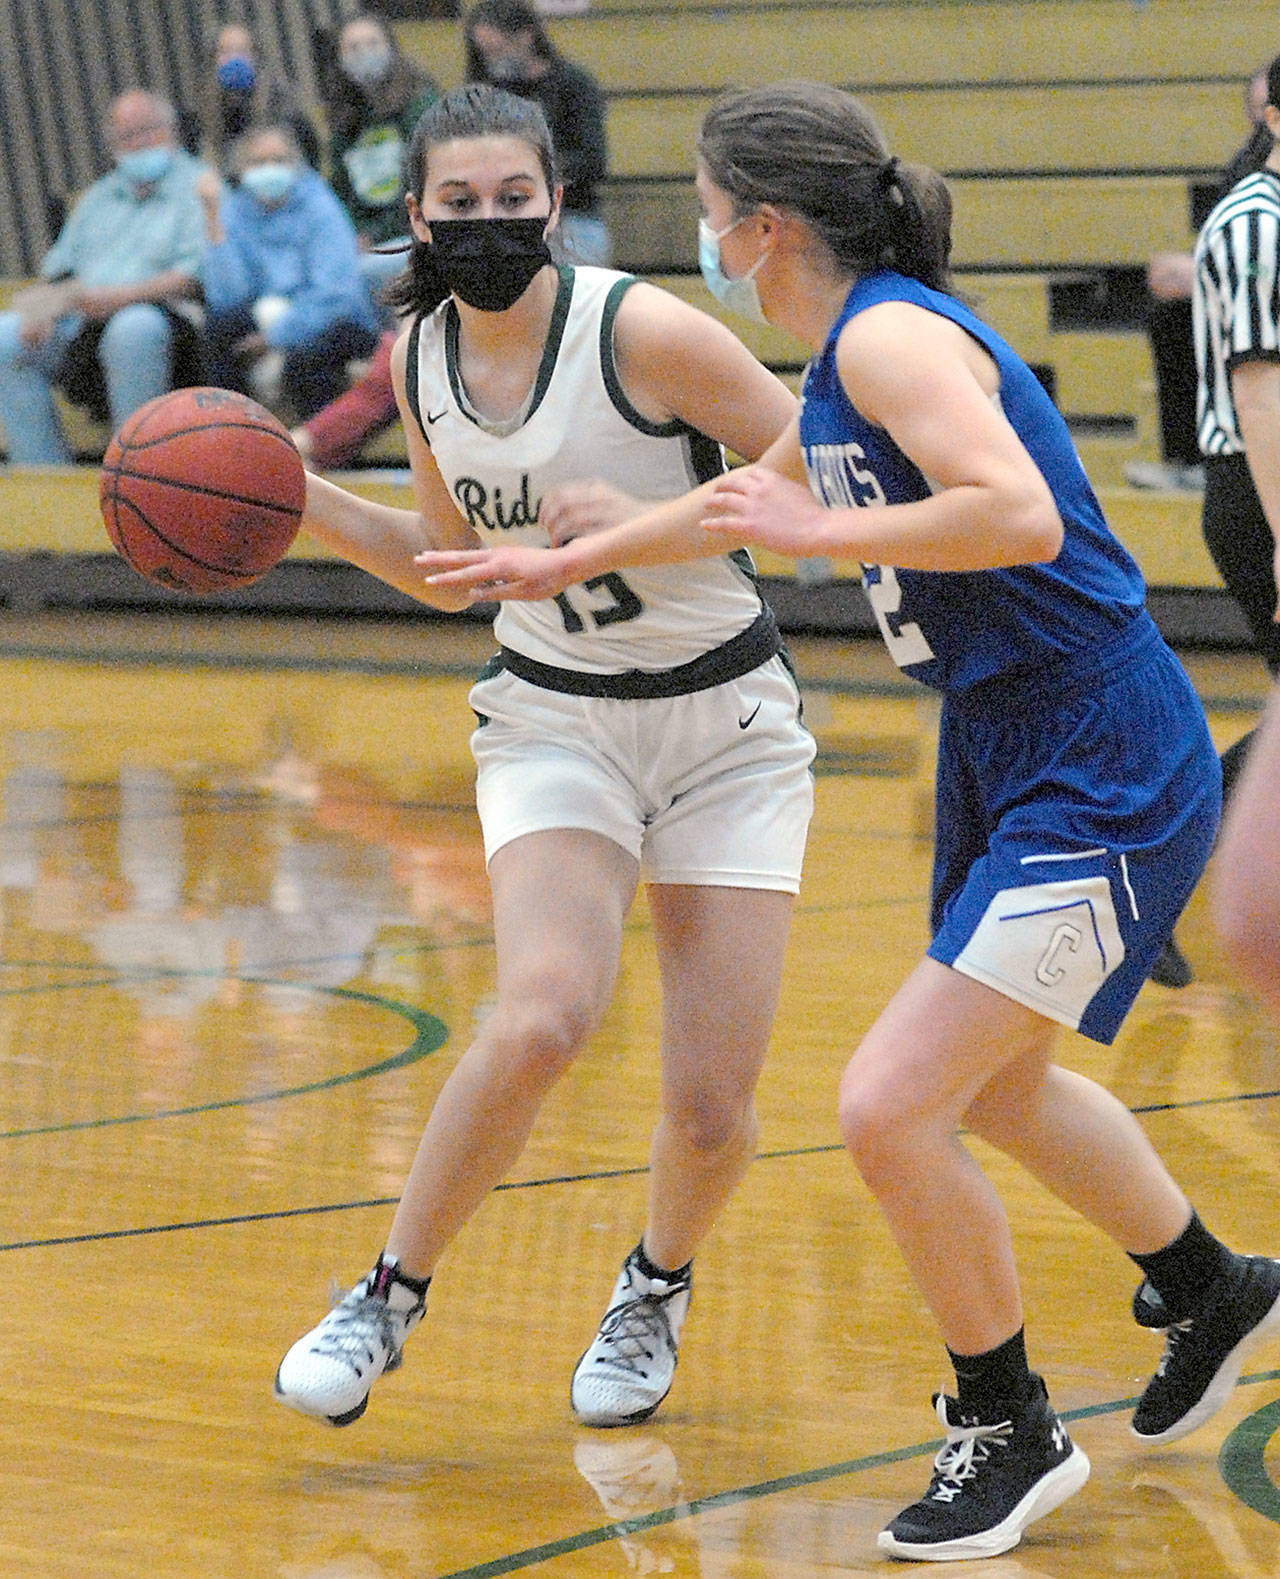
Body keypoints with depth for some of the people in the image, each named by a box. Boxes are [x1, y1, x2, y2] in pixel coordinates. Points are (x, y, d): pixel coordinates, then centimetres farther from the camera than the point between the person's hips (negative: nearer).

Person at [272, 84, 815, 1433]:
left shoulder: (641, 331, -18)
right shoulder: (420, 359, -1)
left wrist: (648, 518, -25)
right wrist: (296, 500, 1)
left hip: (726, 724, -2)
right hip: (552, 718, 2)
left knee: (711, 1107, -5)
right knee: (539, 1020, -26)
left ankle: (657, 1286, 29)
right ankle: (391, 1297, -6)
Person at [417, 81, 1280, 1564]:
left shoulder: (893, 335, -19)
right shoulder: (844, 358, 12)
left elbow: (1020, 513, -34)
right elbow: (758, 492, 32)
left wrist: (824, 531, -22)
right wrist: (562, 562, 39)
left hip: (1102, 782, -11)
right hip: (1003, 761, 11)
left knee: (891, 1108, -13)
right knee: (996, 1088, 26)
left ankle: (1008, 1431, 5)